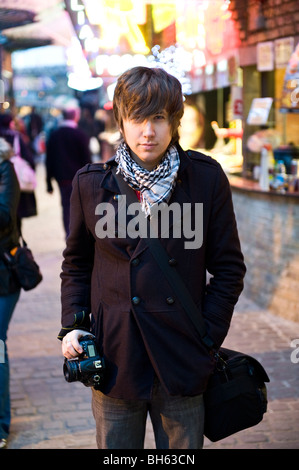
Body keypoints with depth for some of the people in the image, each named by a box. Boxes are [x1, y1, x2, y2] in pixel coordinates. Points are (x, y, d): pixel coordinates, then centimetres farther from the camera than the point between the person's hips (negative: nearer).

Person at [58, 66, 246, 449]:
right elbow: (76, 264, 13)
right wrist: (72, 324, 0)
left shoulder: (207, 179, -2)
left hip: (182, 360, 0)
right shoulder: (90, 183, 1)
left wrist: (207, 336, -3)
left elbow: (229, 267, 3)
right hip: (114, 359, 1)